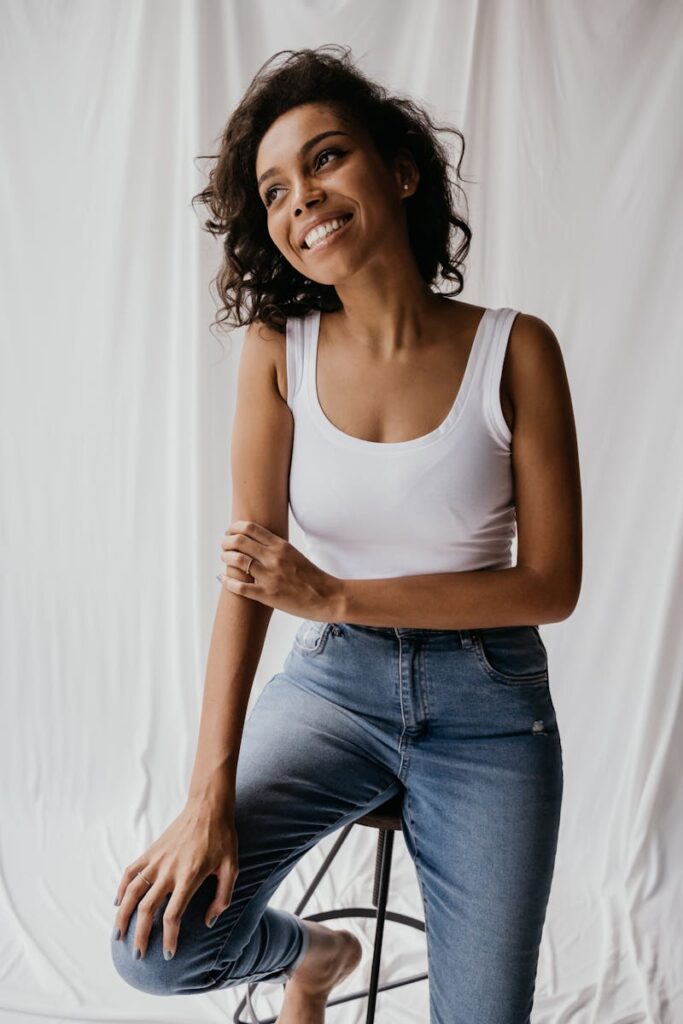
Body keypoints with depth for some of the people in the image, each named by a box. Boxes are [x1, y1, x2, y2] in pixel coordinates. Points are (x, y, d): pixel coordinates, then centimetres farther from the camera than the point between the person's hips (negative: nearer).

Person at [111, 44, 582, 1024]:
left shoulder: (515, 349, -11)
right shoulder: (278, 352, -6)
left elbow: (551, 585, -10)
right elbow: (250, 572, -12)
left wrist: (334, 595, -18)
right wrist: (210, 796, -20)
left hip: (488, 704, 0)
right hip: (333, 683, 1)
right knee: (158, 944, -12)